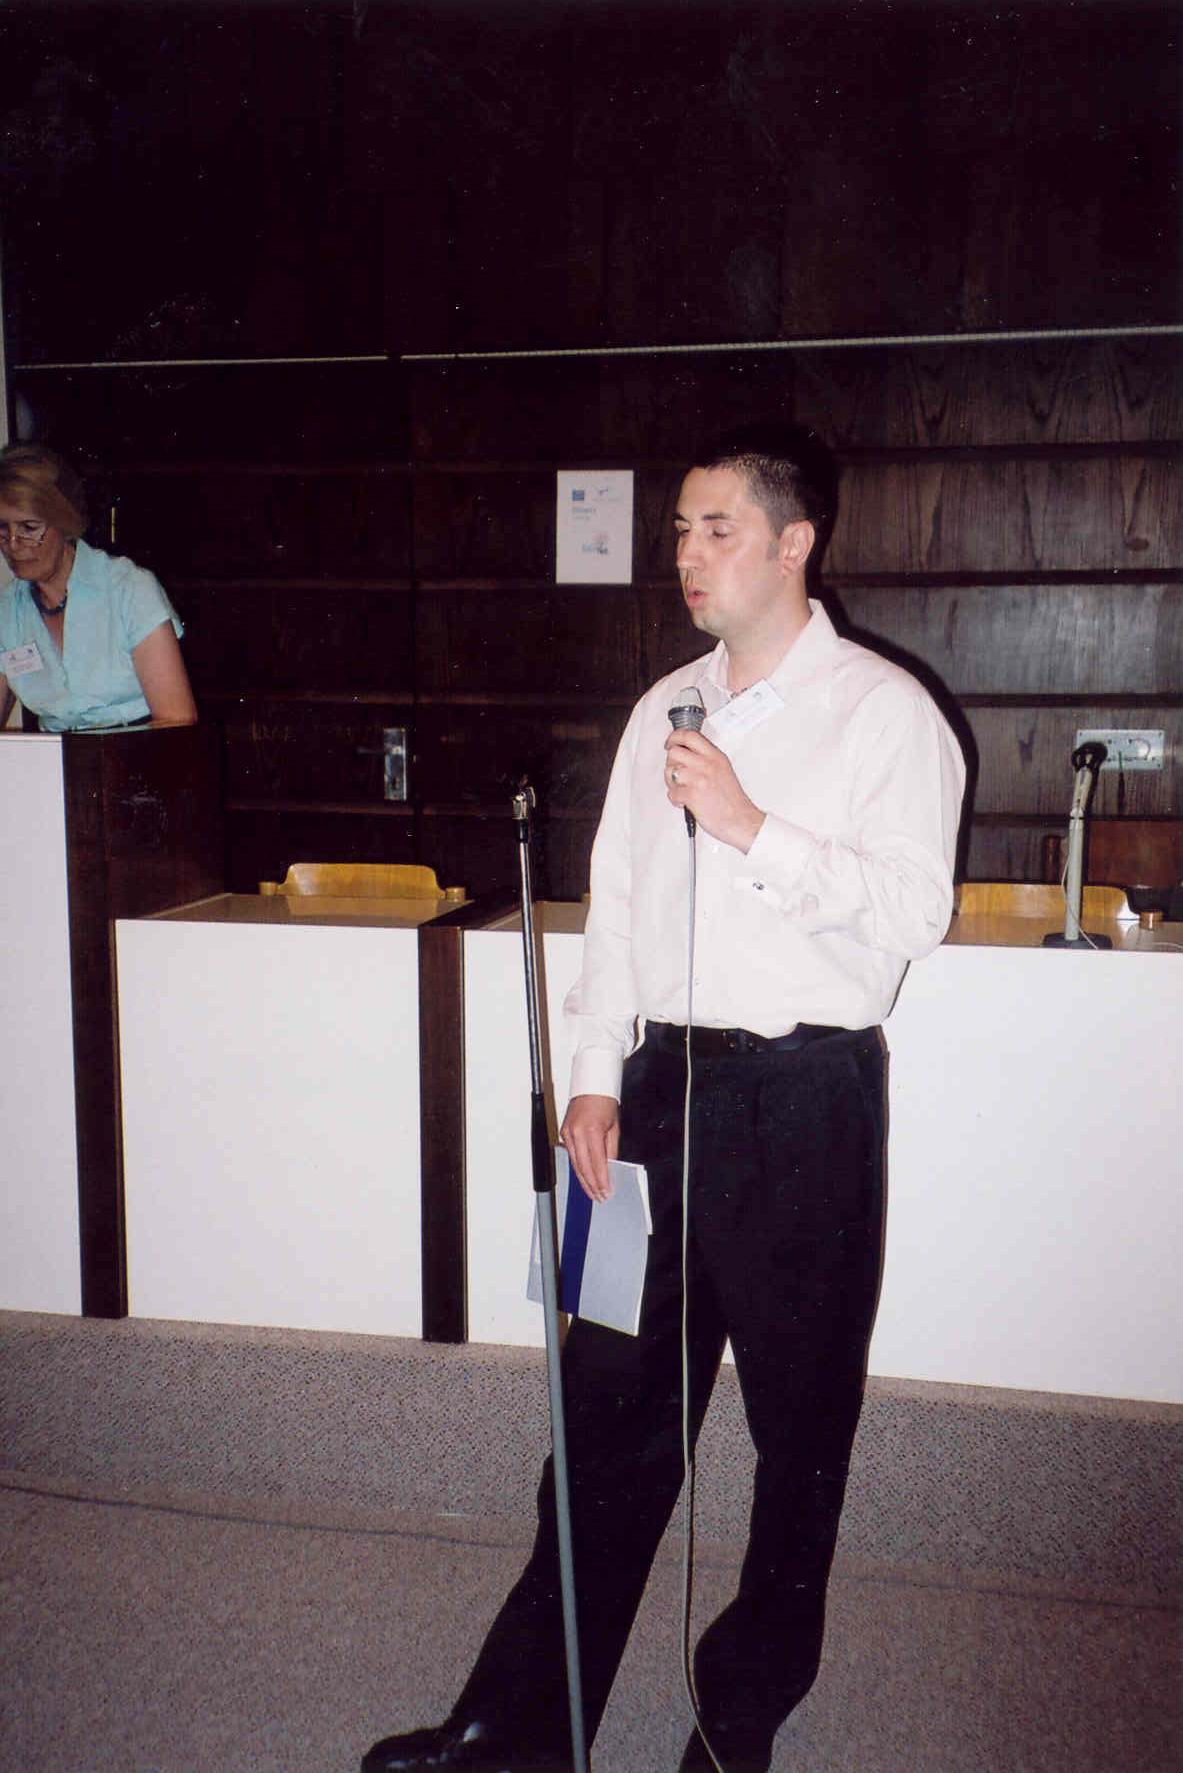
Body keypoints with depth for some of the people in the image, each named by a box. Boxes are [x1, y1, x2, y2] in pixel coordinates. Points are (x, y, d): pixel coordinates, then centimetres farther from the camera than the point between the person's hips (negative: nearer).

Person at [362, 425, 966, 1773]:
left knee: (801, 1419, 9)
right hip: (664, 1081, 5)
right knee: (612, 1405, 9)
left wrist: (752, 829, -19)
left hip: (806, 1093, -4)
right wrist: (596, 1079, 7)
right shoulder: (664, 711, 14)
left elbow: (913, 910, -12)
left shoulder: (884, 711, -3)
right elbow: (617, 899, 14)